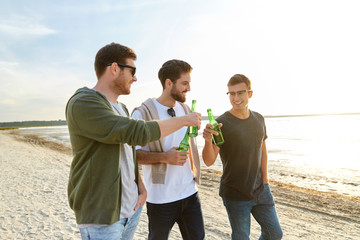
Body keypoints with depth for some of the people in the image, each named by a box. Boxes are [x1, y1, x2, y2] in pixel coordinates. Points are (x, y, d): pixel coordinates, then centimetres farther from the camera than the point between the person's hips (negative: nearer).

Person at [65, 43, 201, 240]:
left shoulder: (121, 108, 13)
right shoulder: (82, 103, -17)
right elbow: (138, 133, -25)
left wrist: (140, 187, 5)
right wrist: (184, 120, -14)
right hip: (101, 216, -7)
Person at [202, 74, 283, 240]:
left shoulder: (259, 119, 3)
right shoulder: (221, 123, -15)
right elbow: (209, 161, -21)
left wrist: (265, 180, 8)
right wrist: (208, 140, -41)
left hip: (260, 190, 6)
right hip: (235, 195, -5)